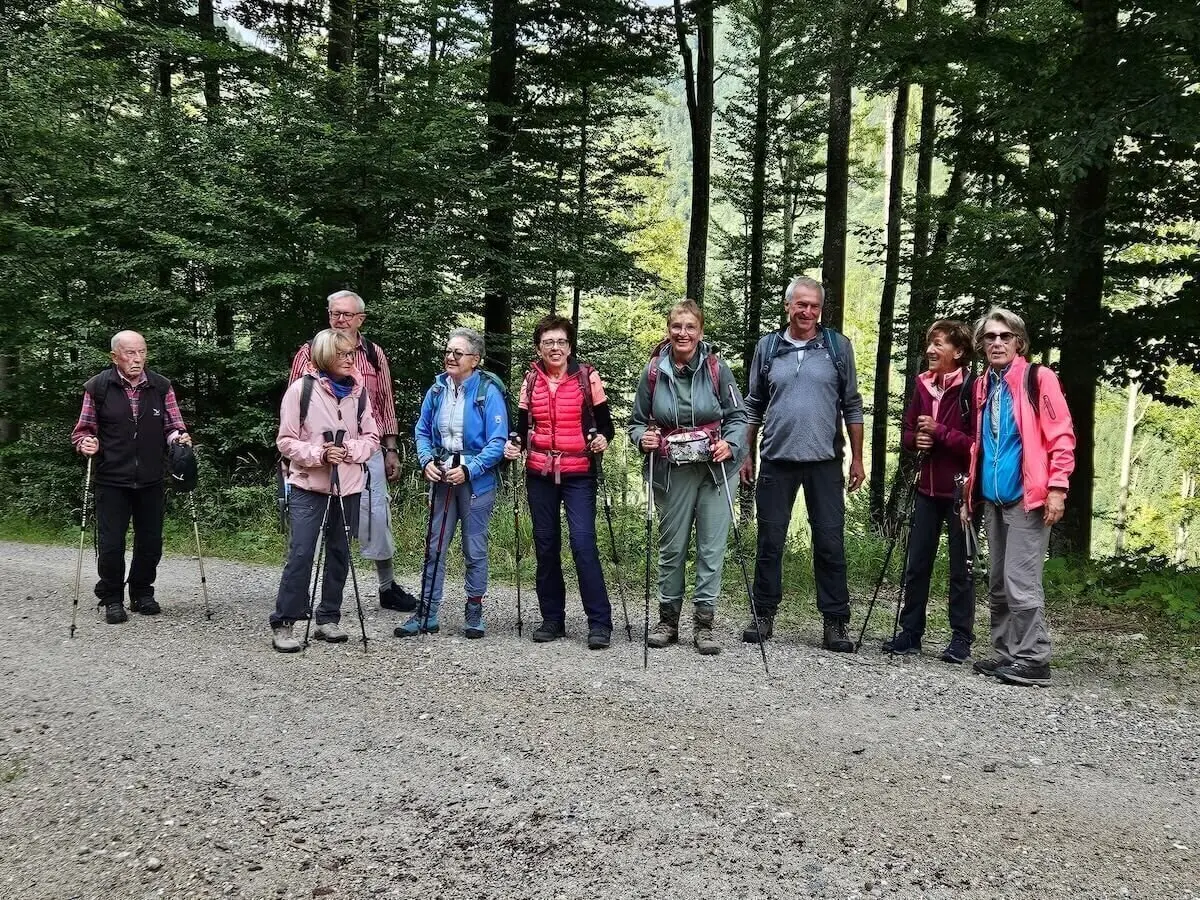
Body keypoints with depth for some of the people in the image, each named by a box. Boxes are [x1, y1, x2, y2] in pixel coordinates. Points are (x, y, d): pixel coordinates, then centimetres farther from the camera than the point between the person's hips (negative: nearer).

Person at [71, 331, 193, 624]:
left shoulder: (161, 386, 3)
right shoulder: (97, 387, -3)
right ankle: (111, 598, 19)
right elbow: (83, 430, 6)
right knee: (110, 543, 0)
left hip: (150, 480, 2)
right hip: (112, 481, -2)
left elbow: (172, 427, 10)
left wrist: (179, 437, -11)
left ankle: (142, 593, 28)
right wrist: (85, 443, -14)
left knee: (150, 541, 9)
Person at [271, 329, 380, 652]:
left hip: (348, 486, 4)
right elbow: (286, 441, -5)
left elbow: (372, 438, 7)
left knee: (339, 552, 9)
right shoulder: (301, 389, -6)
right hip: (308, 485, -4)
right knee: (301, 553, -9)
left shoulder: (359, 391, 4)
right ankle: (282, 624, -1)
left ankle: (328, 619, 21)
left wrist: (352, 450, -12)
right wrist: (318, 454, -19)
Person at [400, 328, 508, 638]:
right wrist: (427, 461, -5)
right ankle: (426, 614, 14)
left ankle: (474, 612, 20)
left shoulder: (488, 392, -12)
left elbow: (497, 442, -14)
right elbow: (422, 431, 13)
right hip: (441, 478, 5)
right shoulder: (437, 390, 4)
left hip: (476, 481, -4)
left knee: (475, 549, 7)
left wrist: (468, 470, -21)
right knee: (434, 548, 7)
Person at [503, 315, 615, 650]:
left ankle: (599, 622, -5)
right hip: (540, 474, 4)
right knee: (545, 546, 8)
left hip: (578, 474, -4)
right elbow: (523, 426, 13)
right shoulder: (531, 380, 7)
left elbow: (605, 423, 2)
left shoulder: (587, 377, -1)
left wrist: (602, 438, -19)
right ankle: (552, 619, 19)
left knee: (583, 543, -12)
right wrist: (513, 445, -7)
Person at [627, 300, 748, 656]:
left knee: (711, 547, 1)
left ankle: (704, 623, 10)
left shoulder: (716, 368, -3)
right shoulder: (653, 372, 0)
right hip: (672, 473, 1)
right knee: (671, 547, 9)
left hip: (714, 469, -1)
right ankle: (668, 619, 22)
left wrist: (730, 445, -14)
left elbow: (737, 416, 3)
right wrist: (643, 438, -12)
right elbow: (637, 422, 9)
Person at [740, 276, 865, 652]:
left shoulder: (838, 346, 4)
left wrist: (857, 458, 3)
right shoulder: (767, 347, 7)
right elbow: (754, 406, 12)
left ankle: (835, 622, 10)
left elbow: (852, 406, 6)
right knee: (770, 541, 7)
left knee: (830, 543, 2)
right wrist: (747, 455, 8)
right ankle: (764, 615, 18)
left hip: (824, 462, -1)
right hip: (776, 461, 1)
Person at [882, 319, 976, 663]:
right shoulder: (923, 384, 8)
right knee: (916, 565, 9)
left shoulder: (970, 387, -11)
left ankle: (961, 638, 14)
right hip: (927, 488, 6)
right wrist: (917, 439, -6)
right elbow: (907, 432, 14)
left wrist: (939, 432, -19)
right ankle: (910, 632, 18)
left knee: (960, 568, 4)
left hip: (959, 490, -6)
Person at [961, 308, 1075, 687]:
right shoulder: (981, 387, 15)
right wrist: (969, 494, 18)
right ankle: (1006, 654, 20)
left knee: (1020, 581, -9)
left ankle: (1032, 660, 0)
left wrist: (1057, 487, -15)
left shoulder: (1038, 378, -4)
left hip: (1028, 498, -7)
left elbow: (1062, 436, -8)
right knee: (998, 584, 11)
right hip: (993, 500, 7)